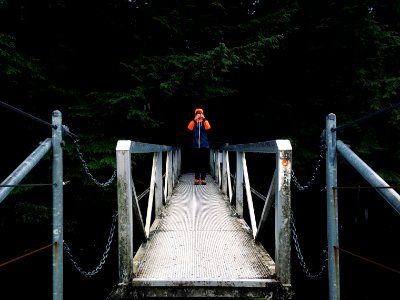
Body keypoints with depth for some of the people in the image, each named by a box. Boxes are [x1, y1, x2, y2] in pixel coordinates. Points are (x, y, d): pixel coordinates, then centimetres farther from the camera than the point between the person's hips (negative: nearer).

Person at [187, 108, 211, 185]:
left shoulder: (205, 121, 10)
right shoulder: (193, 122, 9)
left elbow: (208, 127, -11)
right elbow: (189, 127, -12)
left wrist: (204, 119, -21)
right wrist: (195, 119, -22)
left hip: (204, 146, 0)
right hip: (195, 146, 0)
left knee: (204, 163, -1)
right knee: (196, 163, 0)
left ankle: (203, 179, 4)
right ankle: (196, 179, 5)